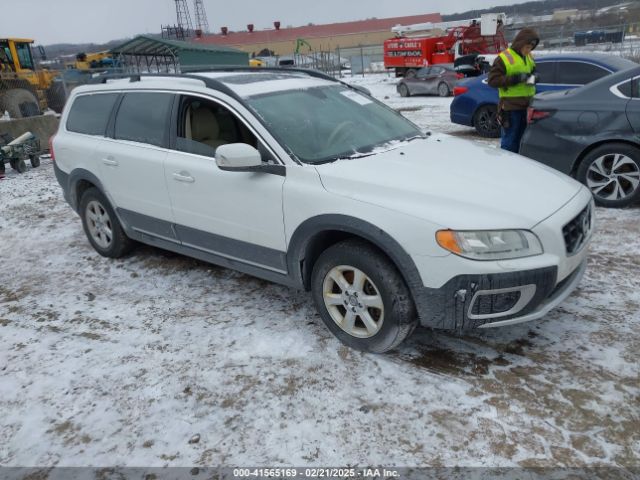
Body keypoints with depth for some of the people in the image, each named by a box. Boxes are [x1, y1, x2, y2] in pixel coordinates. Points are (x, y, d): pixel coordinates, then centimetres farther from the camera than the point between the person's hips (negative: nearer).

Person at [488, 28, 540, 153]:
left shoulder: (529, 57, 15)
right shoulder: (504, 58, -9)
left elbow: (533, 72, 30)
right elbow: (492, 80, -15)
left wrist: (533, 77, 4)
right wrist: (515, 78, -22)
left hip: (527, 105, 7)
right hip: (511, 106, -7)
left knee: (524, 139, 12)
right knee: (510, 140, -4)